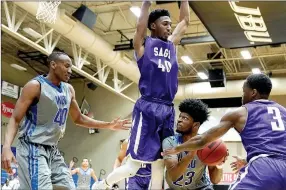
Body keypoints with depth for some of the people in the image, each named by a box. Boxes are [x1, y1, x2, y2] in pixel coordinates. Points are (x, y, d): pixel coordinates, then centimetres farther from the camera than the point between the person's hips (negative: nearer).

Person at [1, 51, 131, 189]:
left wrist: (109, 125, 18)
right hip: (32, 148, -8)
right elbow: (15, 119, -12)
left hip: (53, 150, 8)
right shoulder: (35, 86, -11)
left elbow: (78, 118, 23)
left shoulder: (69, 90, 11)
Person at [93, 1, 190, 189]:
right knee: (133, 164, -6)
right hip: (147, 108, -6)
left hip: (168, 111, 6)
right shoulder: (143, 44, 4)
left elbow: (185, 20, 25)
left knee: (160, 163, 8)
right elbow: (142, 24, -12)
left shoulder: (172, 44, 19)